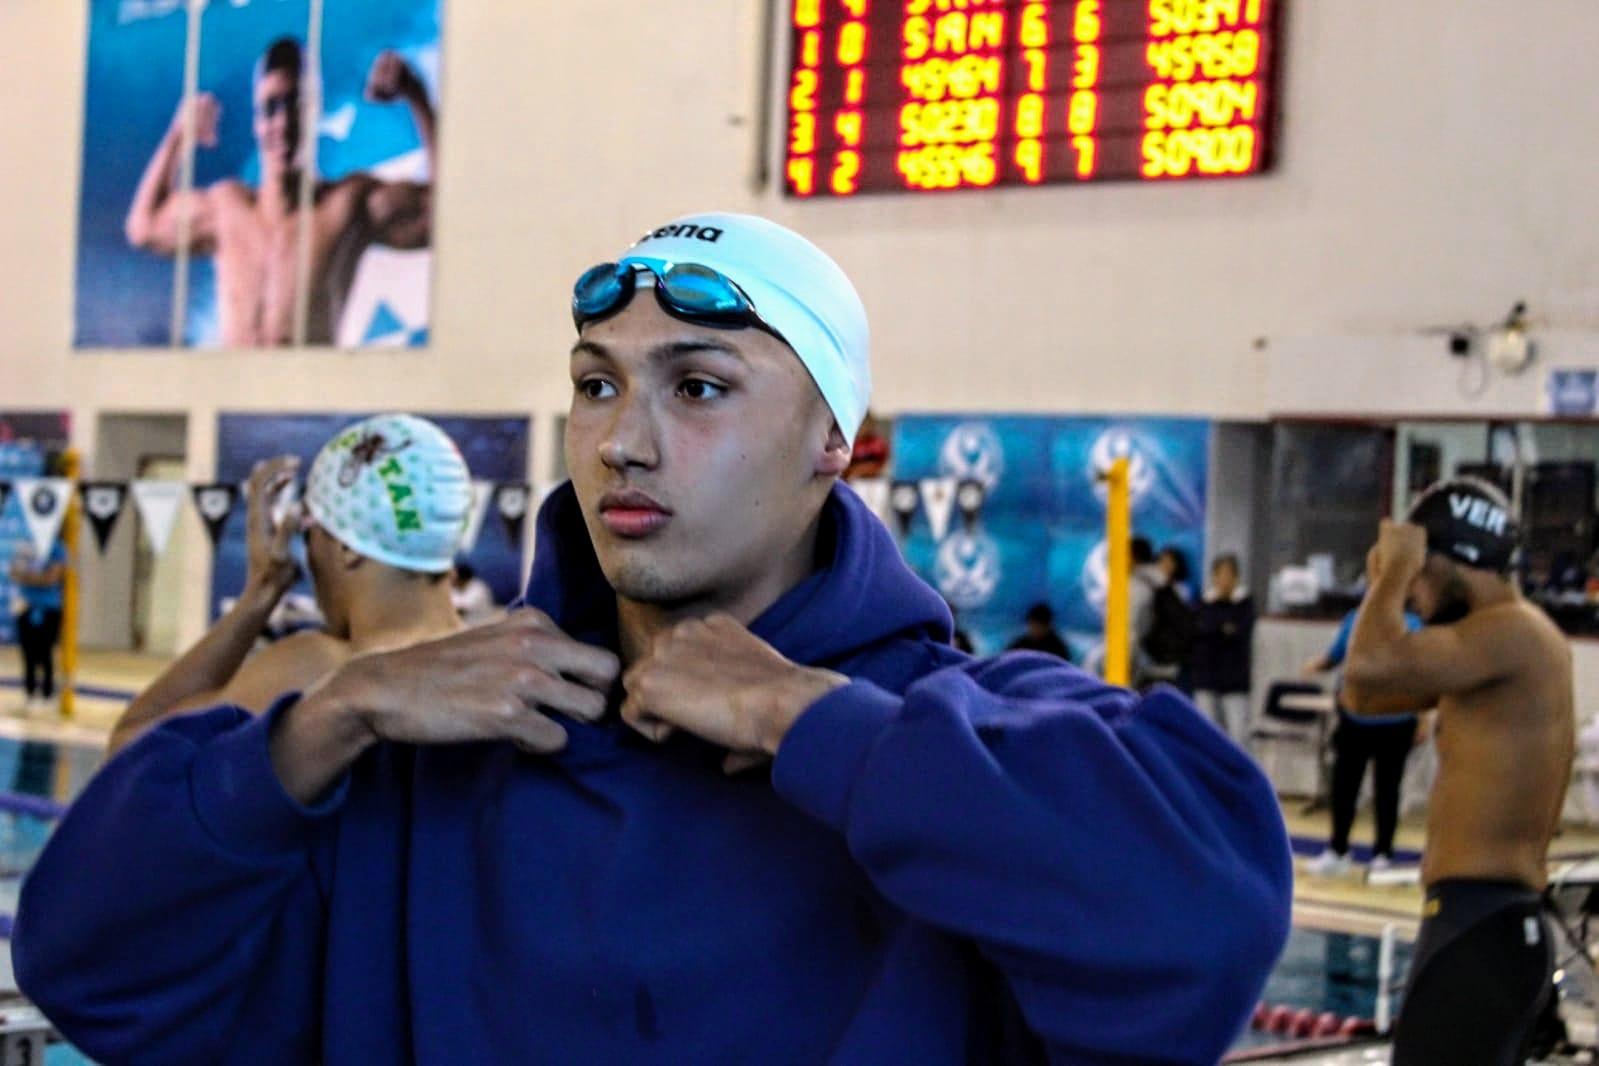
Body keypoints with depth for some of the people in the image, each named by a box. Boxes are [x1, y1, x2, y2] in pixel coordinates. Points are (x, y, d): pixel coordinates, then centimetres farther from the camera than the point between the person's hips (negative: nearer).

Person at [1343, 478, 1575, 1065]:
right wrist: (1388, 581, 11)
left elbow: (1371, 665, -28)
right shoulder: (1493, 642, 17)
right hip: (1490, 925, 11)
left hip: (1480, 930, -11)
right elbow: (1364, 696, 23)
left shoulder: (1513, 631, -15)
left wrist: (1399, 568, -11)